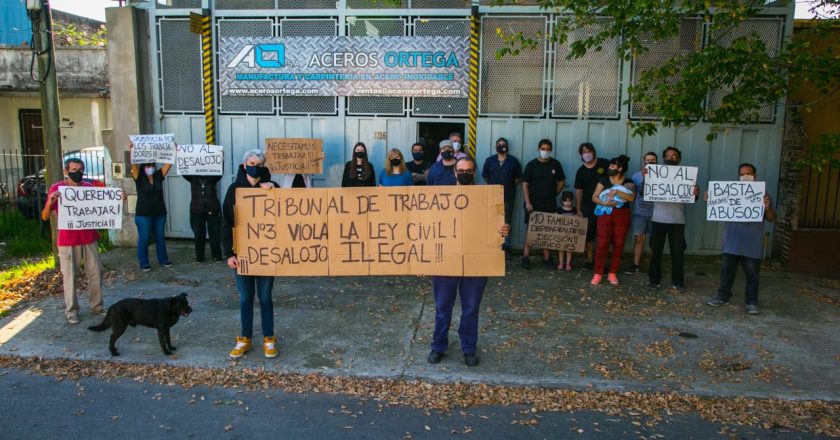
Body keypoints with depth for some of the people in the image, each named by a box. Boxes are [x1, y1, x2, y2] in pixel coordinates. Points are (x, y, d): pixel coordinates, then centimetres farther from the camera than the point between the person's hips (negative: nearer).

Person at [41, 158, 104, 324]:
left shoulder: (89, 187, 4)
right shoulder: (56, 188, -6)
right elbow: (45, 217, -5)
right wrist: (49, 203, -25)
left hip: (90, 239, 4)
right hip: (67, 241, -3)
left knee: (95, 273, 7)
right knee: (70, 276, 2)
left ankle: (96, 305, 19)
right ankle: (71, 310, 13)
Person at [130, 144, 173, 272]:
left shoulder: (159, 176, 4)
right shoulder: (139, 178, -4)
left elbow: (169, 163, -2)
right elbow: (134, 165, -19)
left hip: (159, 213, 3)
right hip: (143, 214, -3)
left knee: (160, 237, 13)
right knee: (144, 239, 2)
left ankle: (163, 259, 24)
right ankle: (144, 263, 10)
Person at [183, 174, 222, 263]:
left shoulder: (213, 177, 6)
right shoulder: (192, 177, 8)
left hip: (213, 209, -1)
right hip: (196, 210, 1)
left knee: (215, 233, 2)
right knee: (198, 234, 5)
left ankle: (217, 255, 12)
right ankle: (199, 256, 15)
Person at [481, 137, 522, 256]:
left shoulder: (513, 161, 3)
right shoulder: (489, 160, 5)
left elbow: (518, 178, 6)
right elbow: (484, 176, 11)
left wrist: (510, 184, -1)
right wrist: (492, 184, 5)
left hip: (508, 196, -1)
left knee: (506, 223, 5)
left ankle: (506, 247, 12)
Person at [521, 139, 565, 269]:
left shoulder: (556, 164, 2)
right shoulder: (531, 164, -4)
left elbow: (561, 182, 12)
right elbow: (525, 184, -5)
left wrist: (554, 194, 5)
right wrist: (527, 202, -12)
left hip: (550, 204, 2)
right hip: (533, 204, -2)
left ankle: (546, 257, 18)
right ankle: (526, 257, 6)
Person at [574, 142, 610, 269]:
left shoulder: (604, 164, -1)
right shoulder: (581, 171, 5)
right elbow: (578, 191, 6)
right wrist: (578, 210, 1)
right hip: (588, 206, 2)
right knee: (589, 234, 4)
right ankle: (590, 260, 14)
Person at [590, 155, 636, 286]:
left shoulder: (629, 183, 4)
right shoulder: (604, 180, 7)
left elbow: (631, 198, -14)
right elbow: (594, 197, 1)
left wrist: (615, 191, -22)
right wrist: (604, 203, -17)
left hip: (622, 216, 0)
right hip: (605, 215, 0)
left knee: (618, 245, 3)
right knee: (602, 244, -6)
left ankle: (612, 273, 14)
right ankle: (598, 274, 1)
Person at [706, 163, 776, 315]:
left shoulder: (762, 195, 3)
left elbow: (772, 219, 1)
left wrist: (768, 208, -20)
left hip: (752, 243, -2)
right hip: (732, 241, 2)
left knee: (752, 273, 4)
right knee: (727, 269, 9)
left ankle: (752, 302, 13)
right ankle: (723, 296, 20)